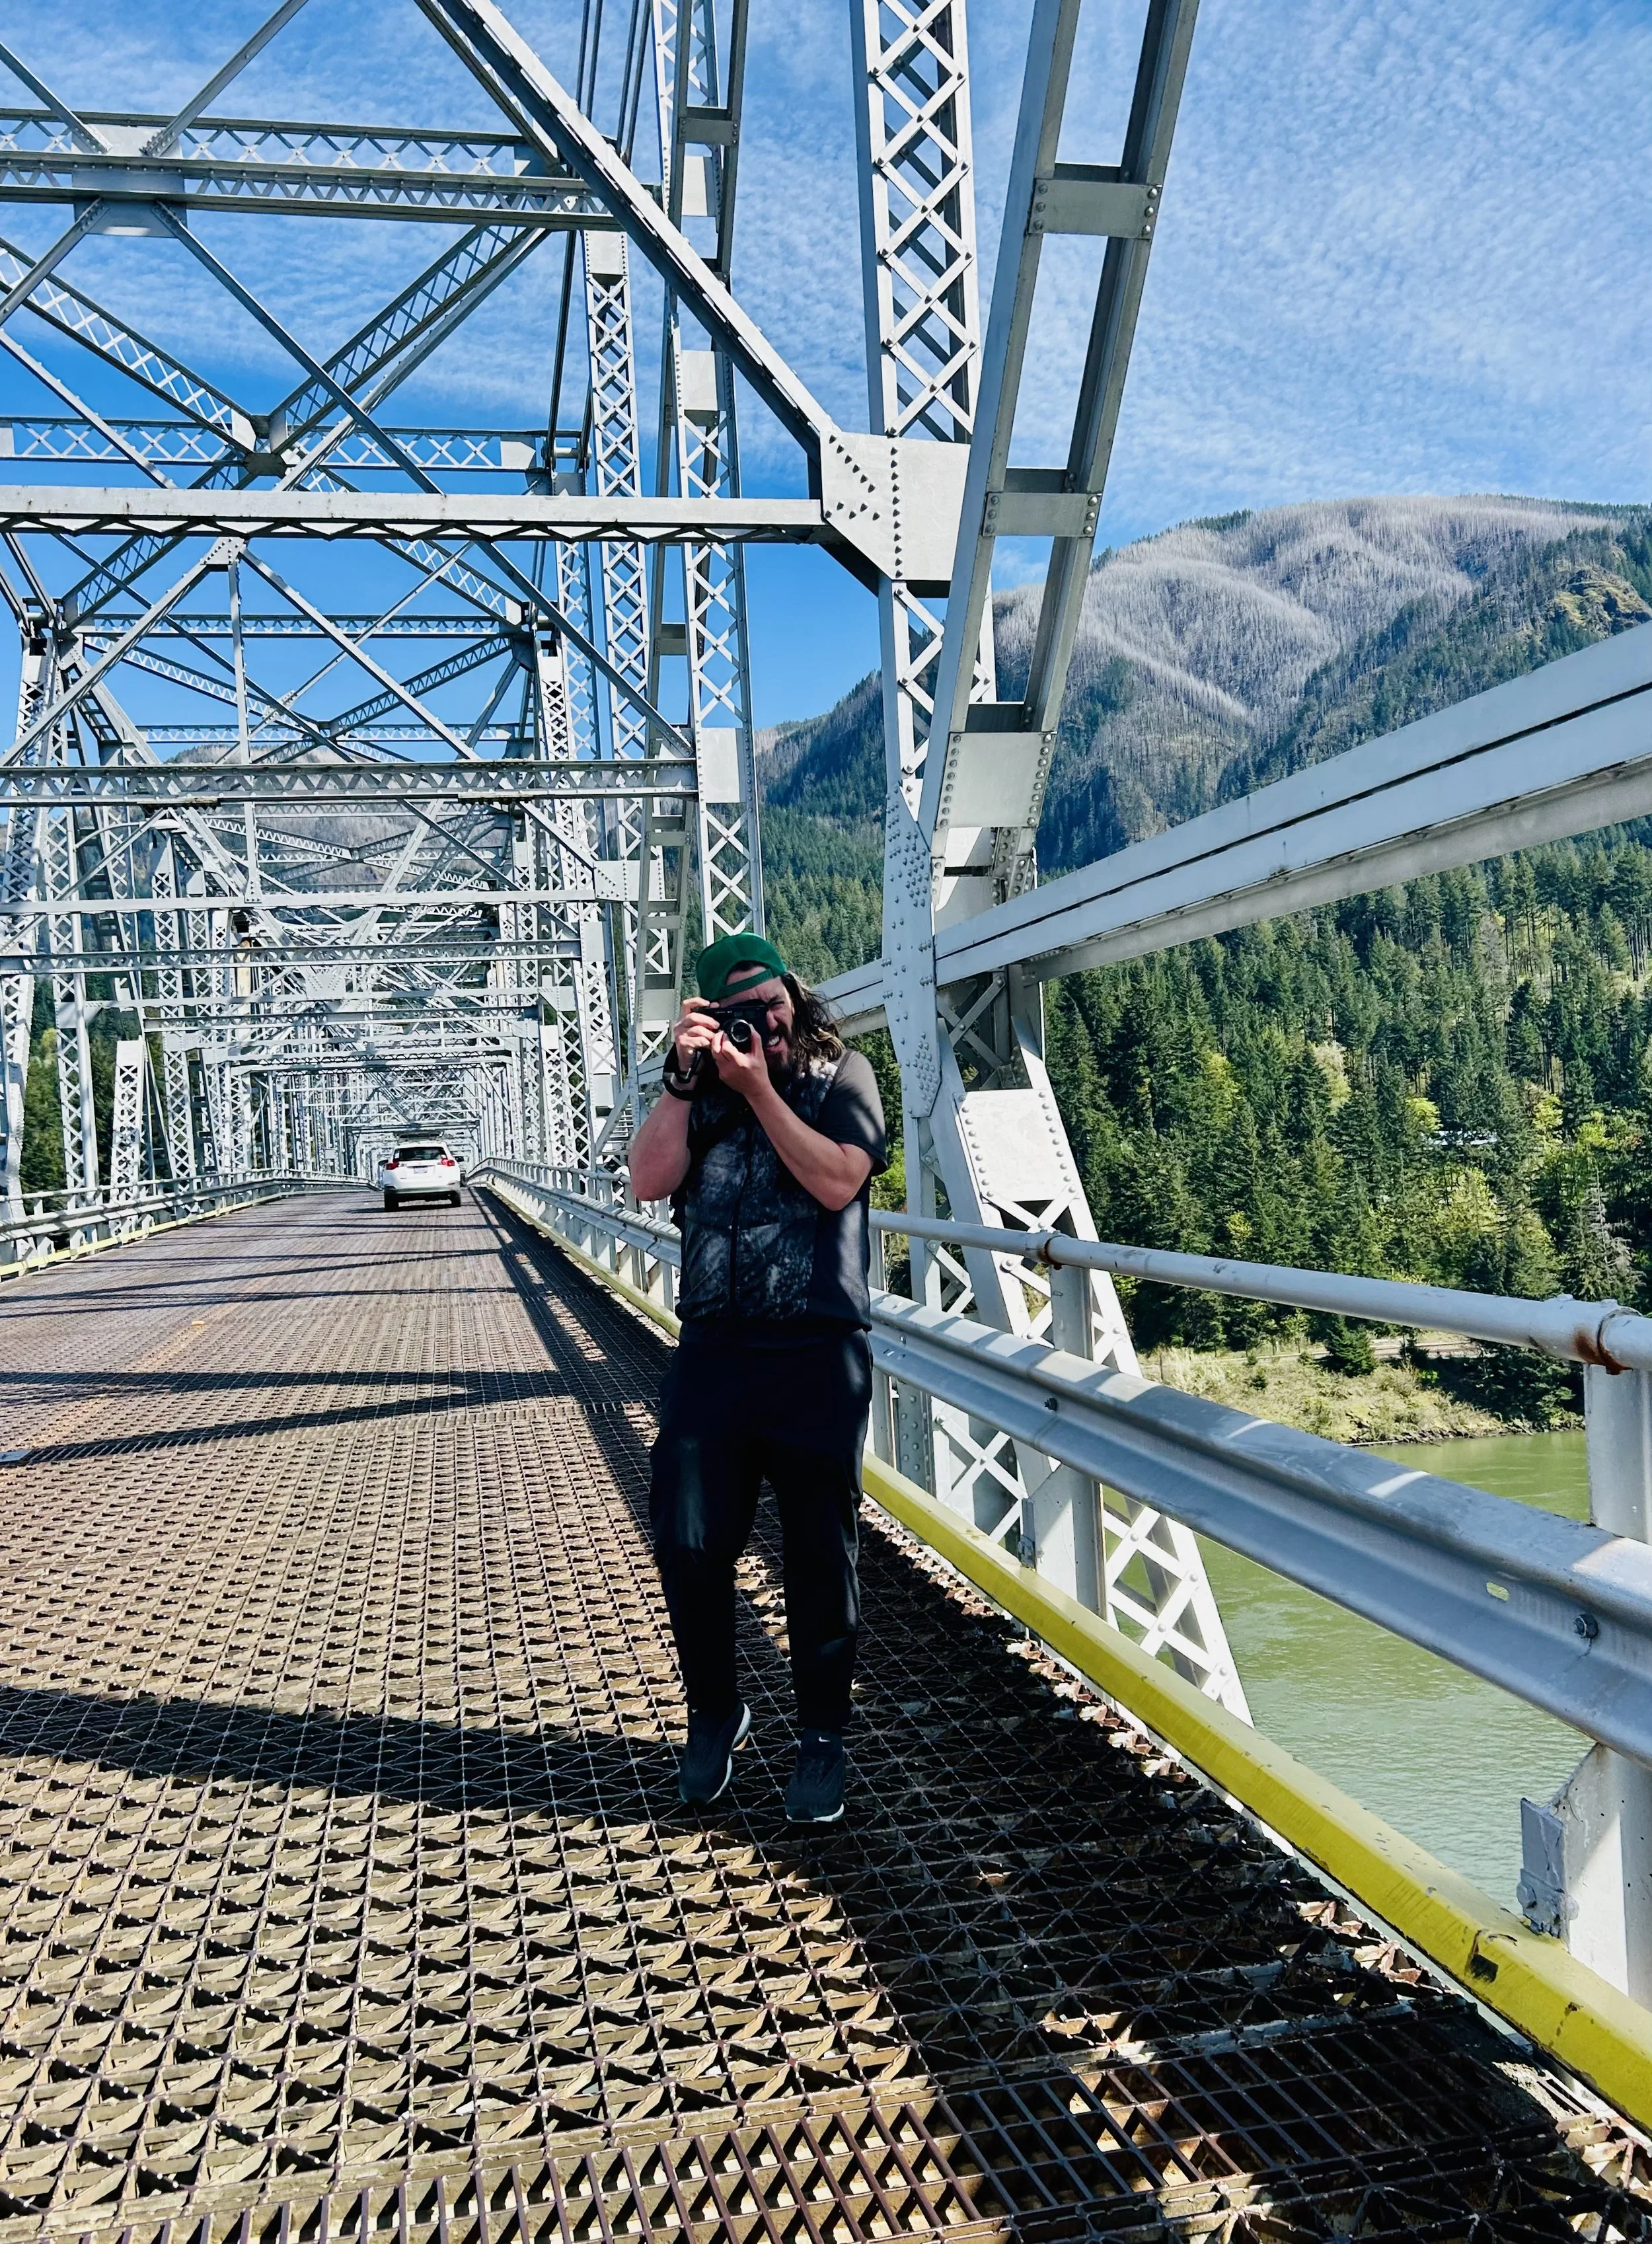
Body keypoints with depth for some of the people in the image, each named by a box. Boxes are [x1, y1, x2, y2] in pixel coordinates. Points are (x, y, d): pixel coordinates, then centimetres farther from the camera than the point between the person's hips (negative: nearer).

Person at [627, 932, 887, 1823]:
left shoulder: (841, 1074, 4)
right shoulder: (698, 1091, 13)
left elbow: (837, 1182, -12)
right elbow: (651, 1180, -3)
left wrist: (758, 1089, -12)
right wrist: (685, 1075, -8)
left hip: (818, 1354, -3)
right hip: (713, 1349, 3)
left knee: (820, 1555, 4)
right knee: (688, 1546, 2)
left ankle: (822, 1736, 23)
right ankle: (714, 1713, 27)